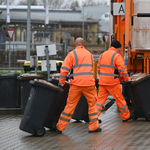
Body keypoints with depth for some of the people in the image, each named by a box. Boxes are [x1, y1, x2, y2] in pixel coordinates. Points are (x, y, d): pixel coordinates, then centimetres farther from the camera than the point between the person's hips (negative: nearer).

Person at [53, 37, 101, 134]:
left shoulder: (72, 54, 0)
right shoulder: (89, 54, 15)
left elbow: (64, 69, -6)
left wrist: (61, 83, 1)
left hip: (76, 84, -2)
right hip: (89, 83, 2)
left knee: (70, 105, 4)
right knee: (92, 104, 12)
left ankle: (60, 127, 9)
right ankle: (94, 127, 10)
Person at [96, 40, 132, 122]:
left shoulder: (103, 55, 12)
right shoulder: (117, 56, -9)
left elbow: (98, 68, 17)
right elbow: (122, 69, -14)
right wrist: (126, 78, -1)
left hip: (102, 81, 6)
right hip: (112, 81, -6)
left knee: (100, 98, 7)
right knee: (119, 99, 5)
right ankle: (126, 116, 14)